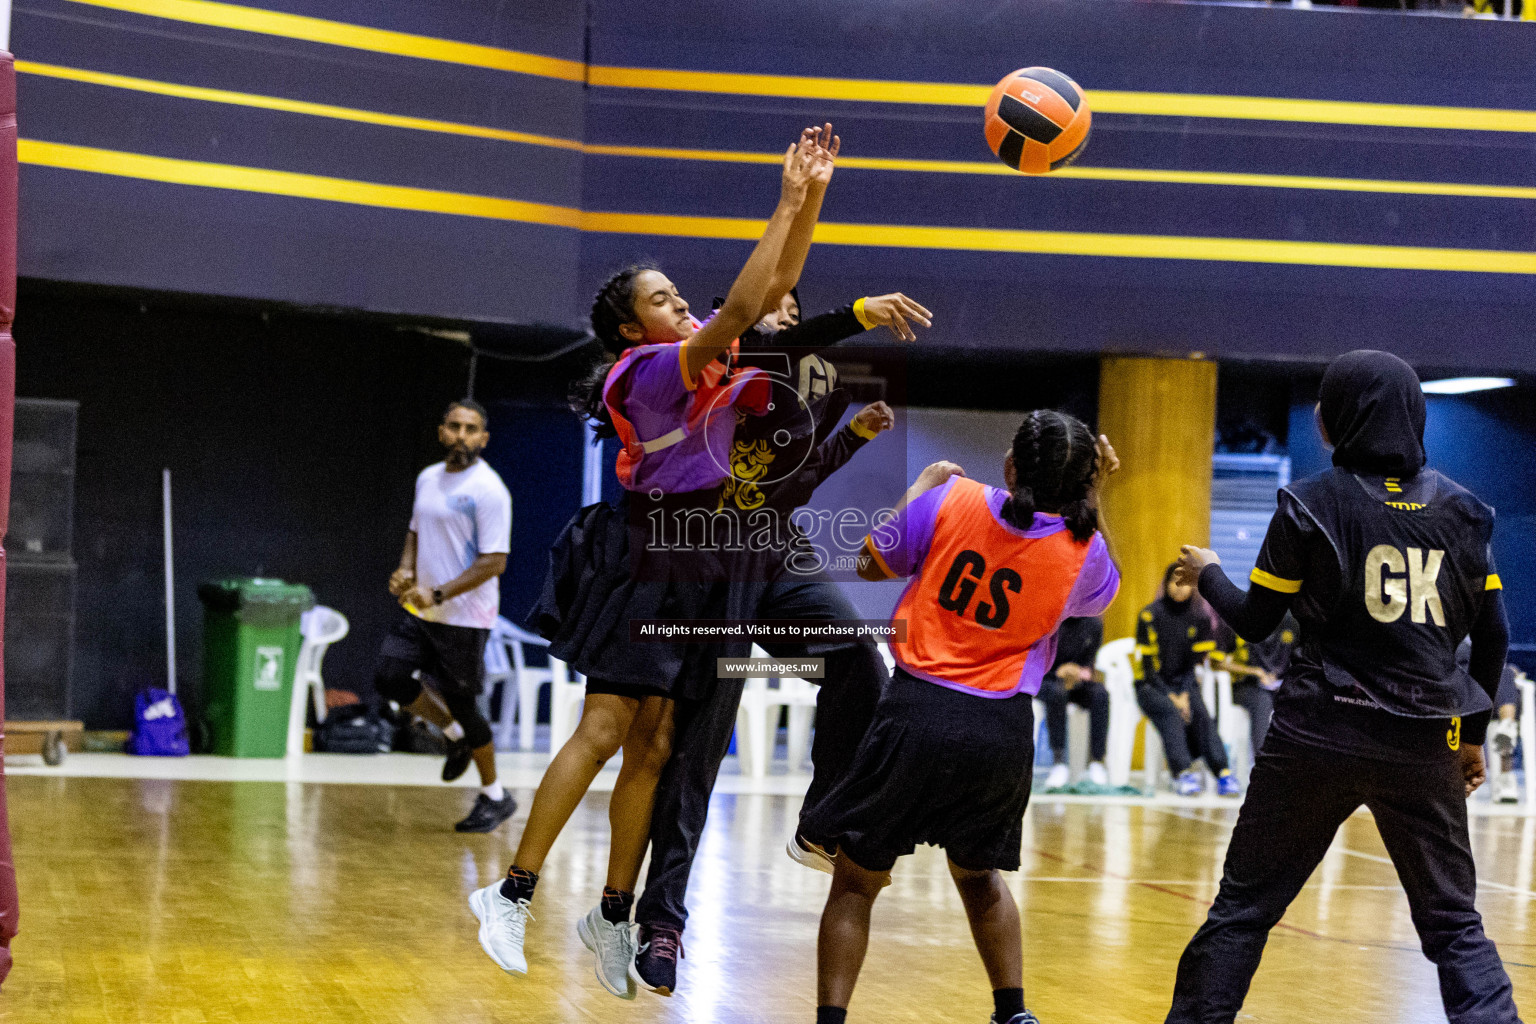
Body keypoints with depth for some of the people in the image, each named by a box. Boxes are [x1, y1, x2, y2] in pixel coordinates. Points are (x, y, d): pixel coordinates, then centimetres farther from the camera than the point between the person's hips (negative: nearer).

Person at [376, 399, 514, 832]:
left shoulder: (488, 490, -14)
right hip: (420, 608, 7)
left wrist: (438, 594, -22)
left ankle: (494, 796, 18)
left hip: (464, 618, -7)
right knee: (389, 676, -9)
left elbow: (494, 562, -17)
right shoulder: (428, 479, 10)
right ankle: (456, 736, 17)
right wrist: (406, 571, 3)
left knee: (461, 704, -1)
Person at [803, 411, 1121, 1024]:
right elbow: (1105, 588, 23)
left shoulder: (952, 499, -6)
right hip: (1004, 729, 2)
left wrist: (925, 481, 23)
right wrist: (1092, 496, 19)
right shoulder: (1082, 551, -3)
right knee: (978, 873, 28)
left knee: (857, 879, 9)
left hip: (920, 709, -2)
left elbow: (874, 563, 9)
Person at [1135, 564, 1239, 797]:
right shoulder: (1150, 615, -6)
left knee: (1200, 714, -27)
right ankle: (1183, 773, -46)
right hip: (1151, 687, -3)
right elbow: (1148, 665, -7)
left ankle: (1223, 773, -38)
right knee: (1170, 712, -33)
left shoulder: (1200, 617, 5)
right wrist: (1171, 697, -16)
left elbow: (1196, 663, 4)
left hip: (1184, 685, 3)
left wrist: (1184, 694, -12)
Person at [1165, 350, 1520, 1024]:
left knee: (1244, 906, 9)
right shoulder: (1462, 509, 5)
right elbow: (1493, 635, 7)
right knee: (1454, 924, 9)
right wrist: (1473, 732, 18)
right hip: (1424, 742, 2)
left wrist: (1208, 575, 22)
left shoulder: (1313, 503, -3)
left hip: (1319, 734, -2)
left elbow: (1254, 621, 2)